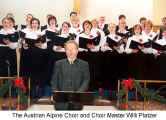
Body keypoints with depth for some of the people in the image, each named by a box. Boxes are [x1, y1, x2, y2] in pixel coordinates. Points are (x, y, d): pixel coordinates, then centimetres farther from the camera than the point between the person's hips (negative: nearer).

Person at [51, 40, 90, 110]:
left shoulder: (84, 64, 9)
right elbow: (54, 81, 10)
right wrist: (55, 93, -6)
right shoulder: (58, 64, 13)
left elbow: (86, 81, 2)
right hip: (61, 100, 1)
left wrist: (78, 93, -14)